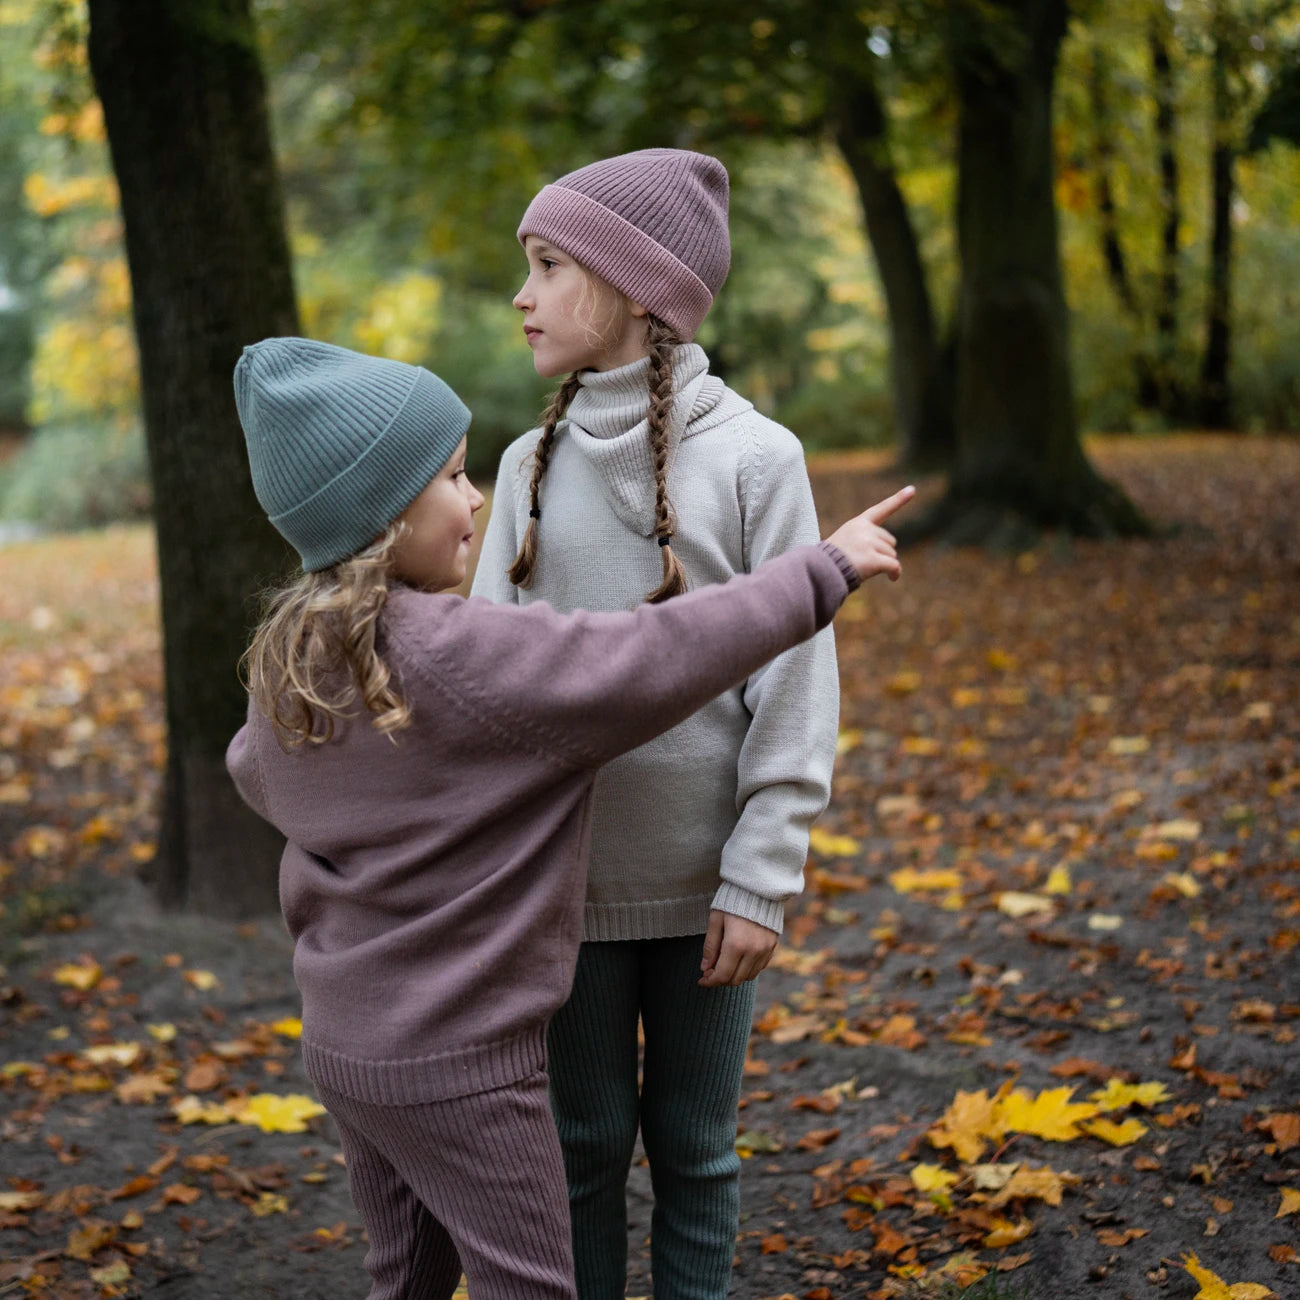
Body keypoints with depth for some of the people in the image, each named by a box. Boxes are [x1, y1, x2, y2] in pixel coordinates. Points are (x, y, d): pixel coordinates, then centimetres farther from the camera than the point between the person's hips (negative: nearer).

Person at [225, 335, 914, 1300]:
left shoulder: (288, 654, 0)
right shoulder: (459, 653, -25)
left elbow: (257, 775, 20)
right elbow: (658, 660, -23)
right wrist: (824, 570, -13)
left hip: (342, 1039, 8)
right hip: (454, 1062, -8)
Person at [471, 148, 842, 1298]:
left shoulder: (754, 457, -8)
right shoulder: (530, 464, 4)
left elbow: (794, 682, -8)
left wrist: (762, 877, -12)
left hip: (699, 878, -2)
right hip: (562, 869, 3)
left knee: (695, 1146, 12)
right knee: (583, 1141, 13)